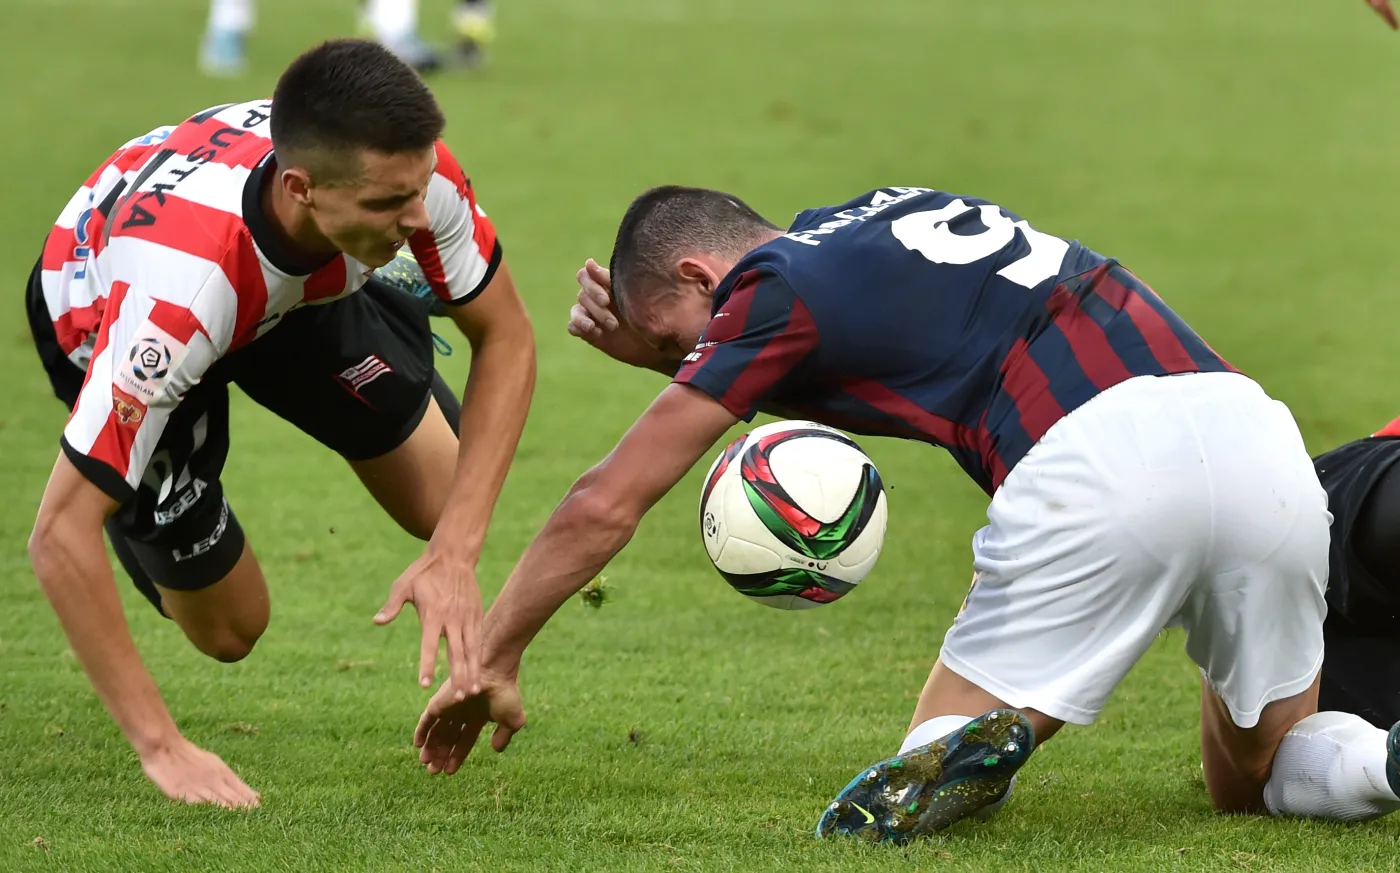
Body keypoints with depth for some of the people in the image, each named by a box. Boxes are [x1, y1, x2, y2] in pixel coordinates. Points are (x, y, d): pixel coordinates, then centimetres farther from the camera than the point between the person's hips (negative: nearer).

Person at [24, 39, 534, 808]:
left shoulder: (409, 170, -36)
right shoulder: (177, 288, -48)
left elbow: (505, 338, -19)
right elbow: (60, 535, -43)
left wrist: (455, 555, -30)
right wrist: (161, 747, -42)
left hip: (303, 287, 4)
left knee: (447, 507, -3)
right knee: (228, 630, -3)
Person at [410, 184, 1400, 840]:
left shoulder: (781, 288, 7)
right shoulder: (866, 223, 28)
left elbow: (607, 505, 12)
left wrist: (492, 661, 22)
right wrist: (653, 343, 32)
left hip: (1104, 461, -7)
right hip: (1257, 431, 7)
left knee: (939, 748, 9)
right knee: (1257, 773, 23)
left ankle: (960, 752, -26)